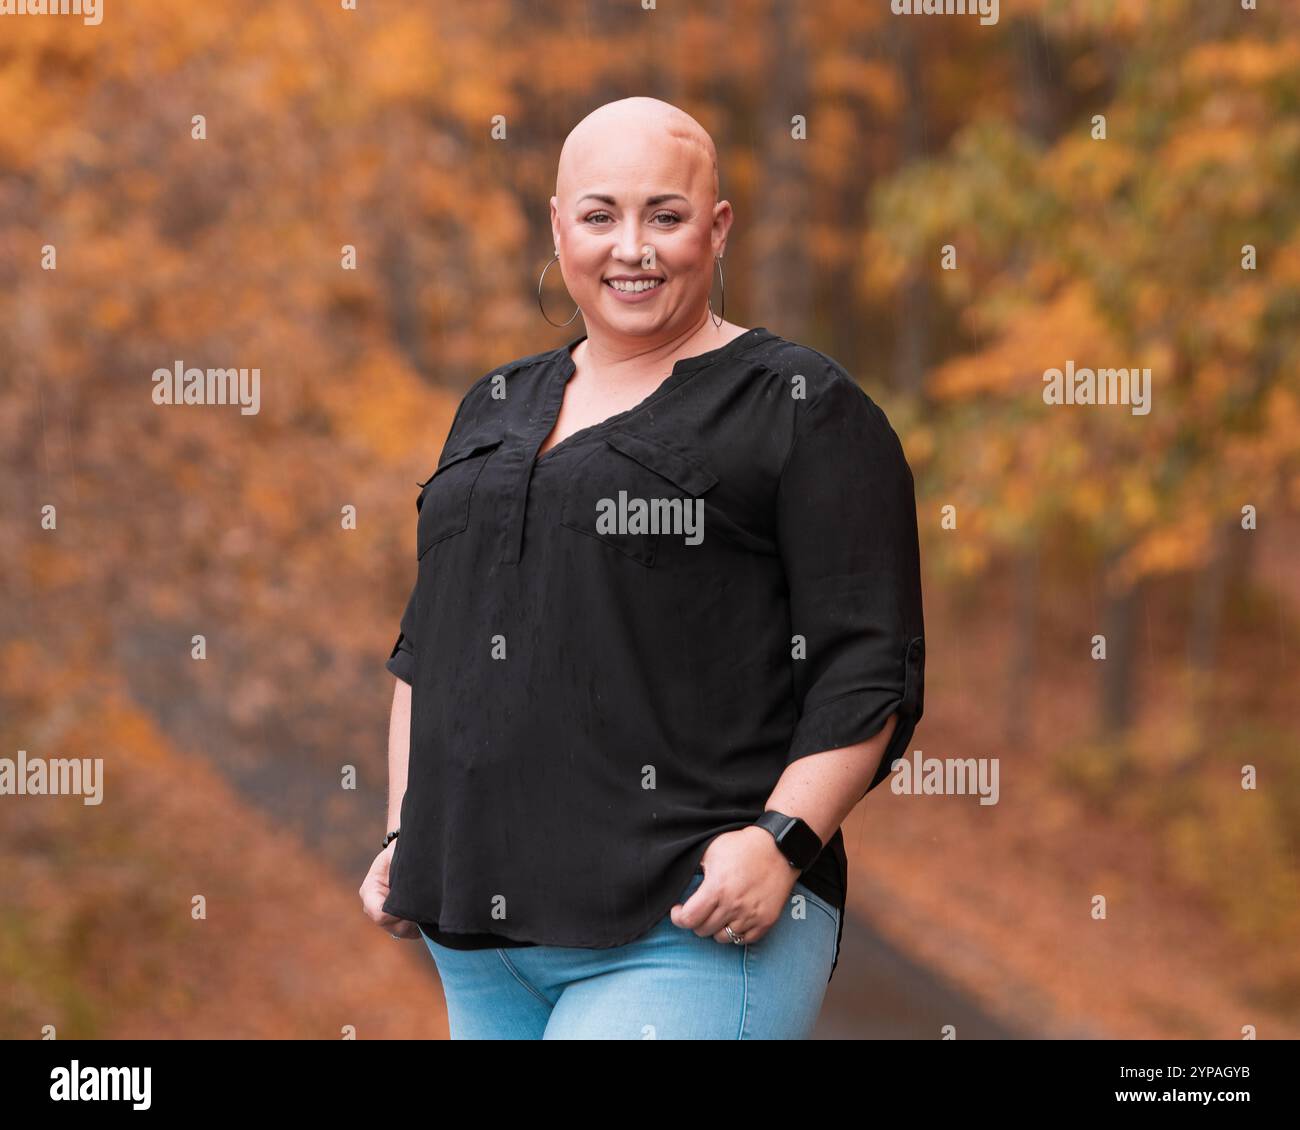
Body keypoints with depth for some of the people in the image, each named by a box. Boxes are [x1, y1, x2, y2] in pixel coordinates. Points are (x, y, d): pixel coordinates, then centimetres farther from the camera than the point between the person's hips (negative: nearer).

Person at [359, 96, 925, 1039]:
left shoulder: (802, 411, 0)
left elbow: (869, 671, -6)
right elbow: (428, 645, 25)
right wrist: (405, 837, 17)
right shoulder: (497, 409, 19)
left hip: (690, 936, -7)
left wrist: (782, 841, -17)